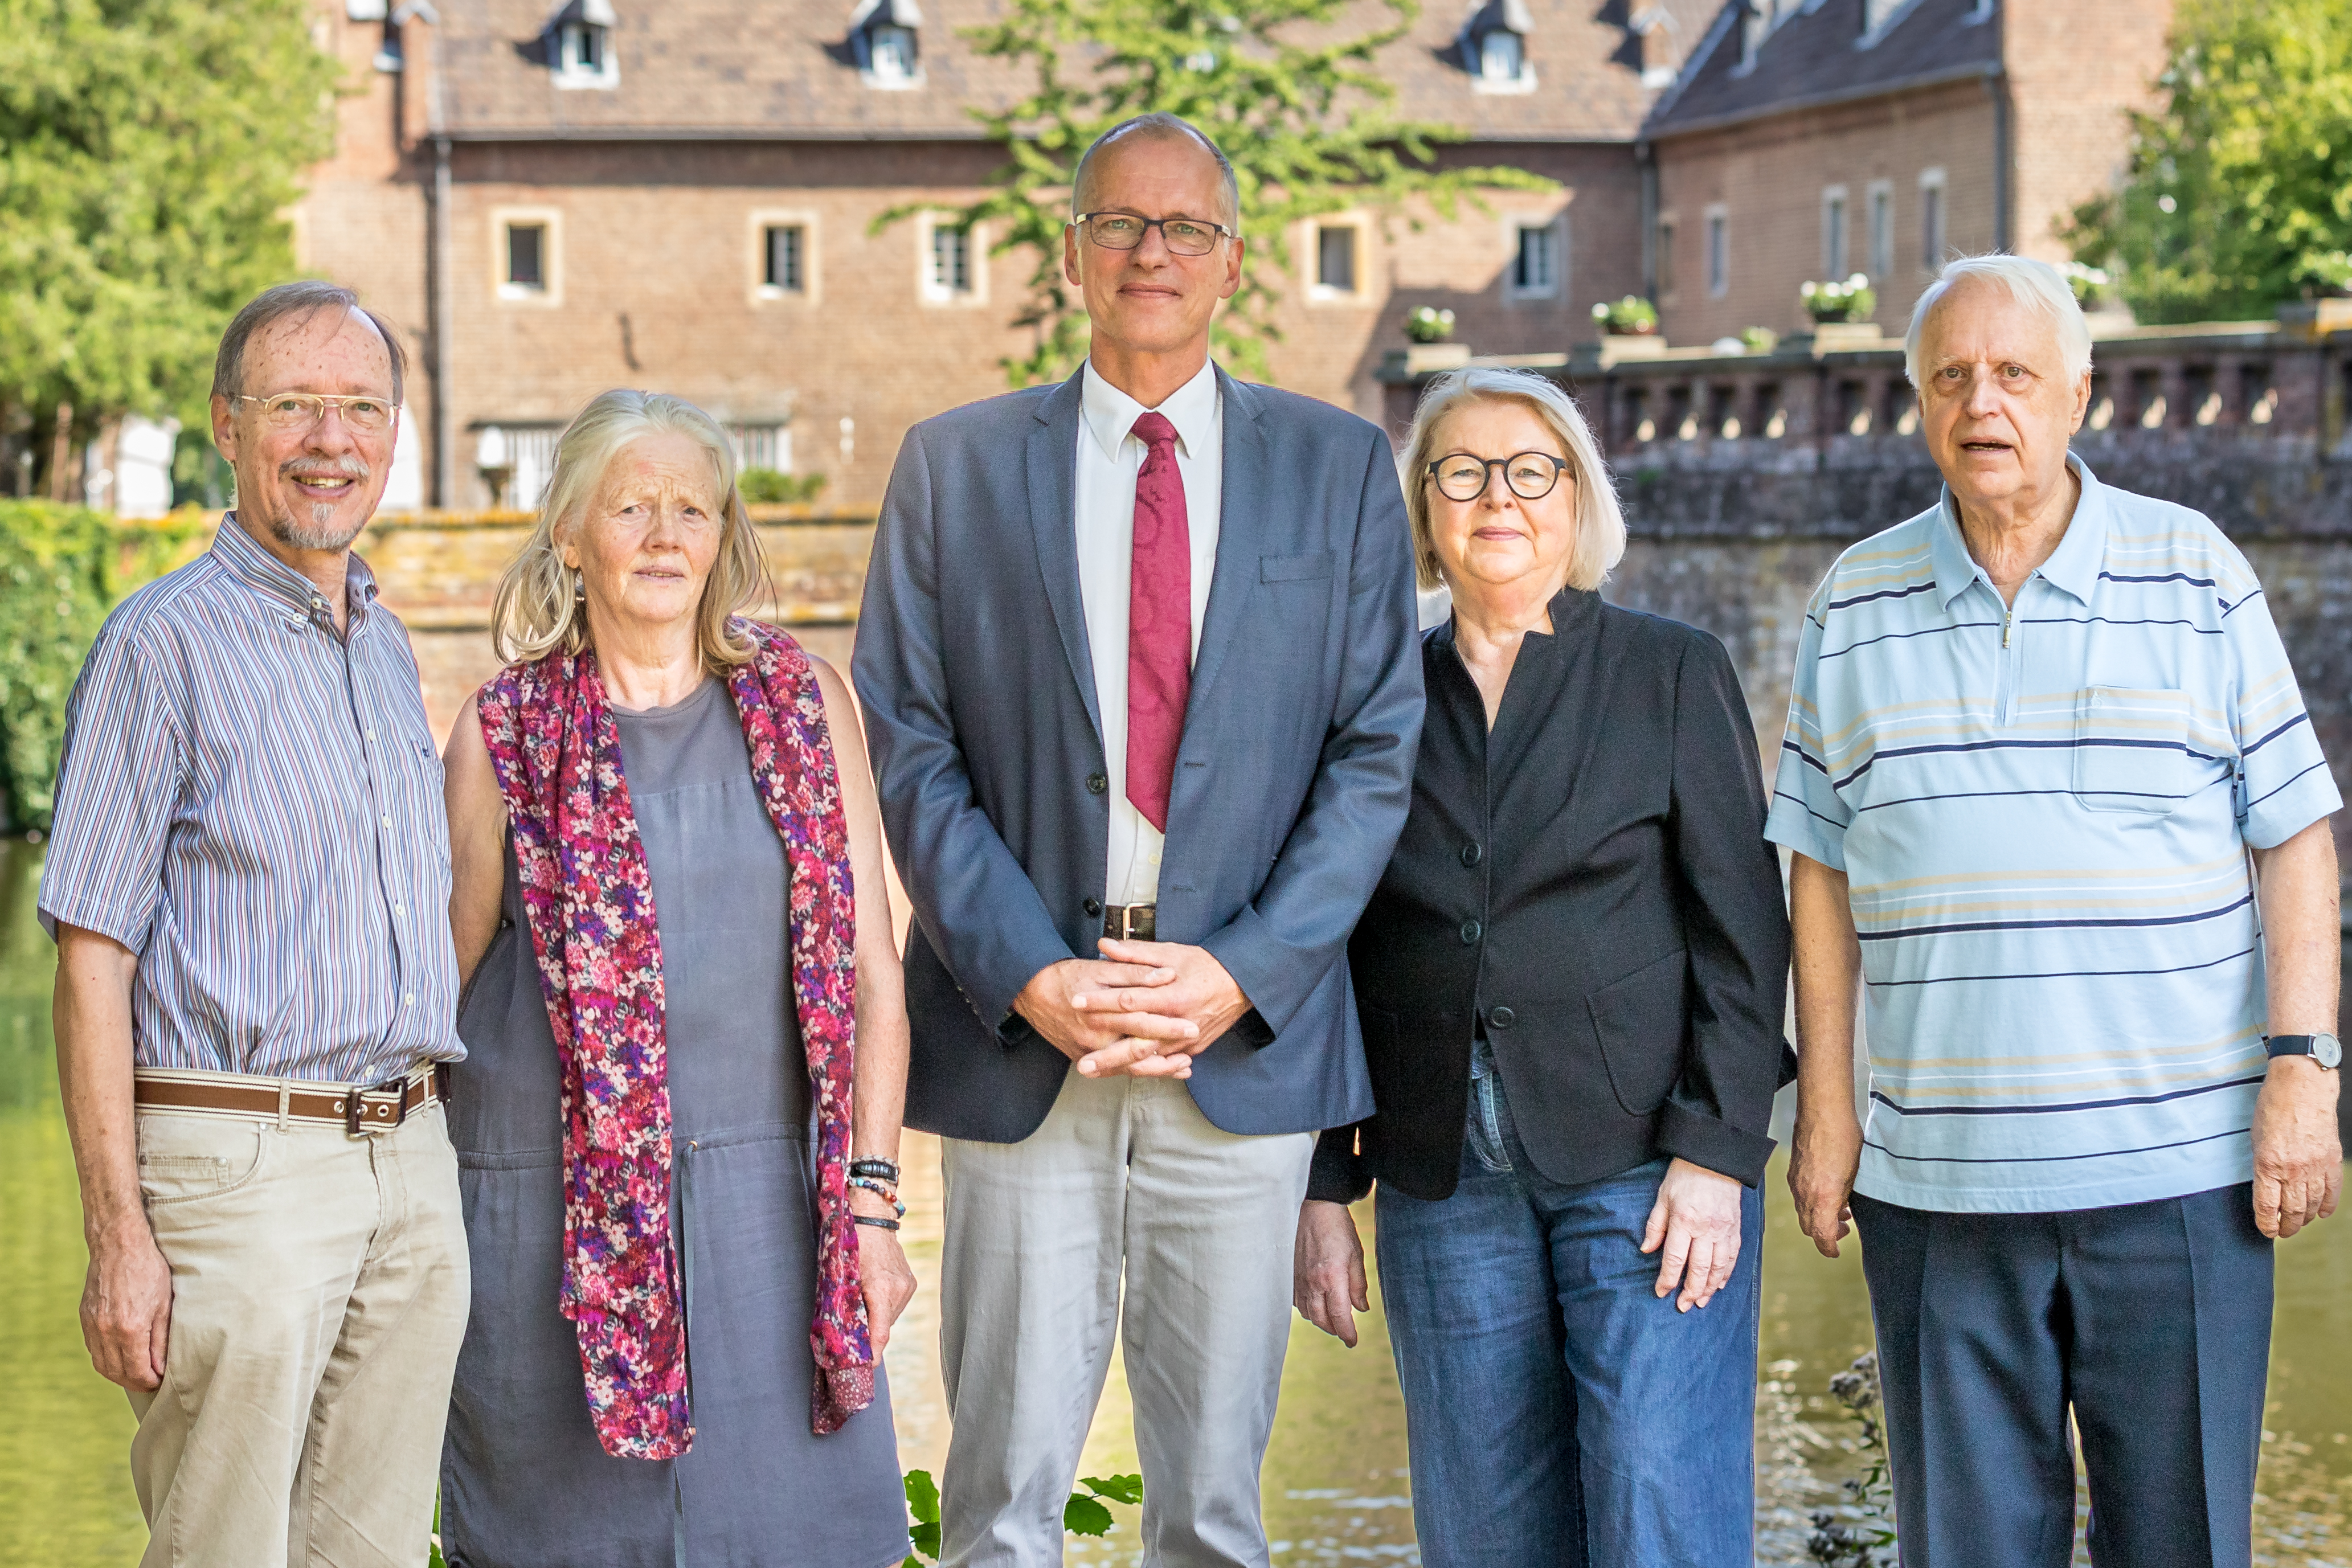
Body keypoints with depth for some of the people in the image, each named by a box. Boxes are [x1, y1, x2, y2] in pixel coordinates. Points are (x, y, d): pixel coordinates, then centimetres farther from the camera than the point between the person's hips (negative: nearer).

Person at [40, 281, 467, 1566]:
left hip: (412, 1163, 7)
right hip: (238, 1164, -7)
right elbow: (92, 961, -9)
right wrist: (119, 1235, -15)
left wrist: (424, 1152, 15)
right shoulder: (165, 645, -6)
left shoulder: (388, 648, 16)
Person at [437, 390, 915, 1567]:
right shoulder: (505, 735, 3)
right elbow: (446, 984, 8)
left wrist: (870, 1201, -3)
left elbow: (869, 977, 4)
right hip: (560, 1223, -1)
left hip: (765, 1210, 1)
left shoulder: (804, 707, 5)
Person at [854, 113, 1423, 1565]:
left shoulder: (1339, 466, 8)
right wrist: (1030, 978, -10)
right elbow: (909, 751, 2)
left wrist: (1242, 977, -9)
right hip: (1019, 1035, 0)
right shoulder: (956, 465, 7)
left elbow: (1377, 751, 2)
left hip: (1249, 1038, 1)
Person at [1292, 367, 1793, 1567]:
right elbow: (1339, 959, 12)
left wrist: (1716, 1153, -10)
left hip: (1645, 1161, -3)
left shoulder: (1673, 674, 4)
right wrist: (1325, 1190, 6)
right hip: (1446, 1187, 3)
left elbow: (1743, 930, -1)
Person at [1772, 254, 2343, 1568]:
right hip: (1936, 1185, 2)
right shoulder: (1857, 607, 8)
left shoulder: (2198, 576, 3)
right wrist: (1825, 1110, 6)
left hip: (2176, 1167, -1)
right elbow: (1824, 869, 11)